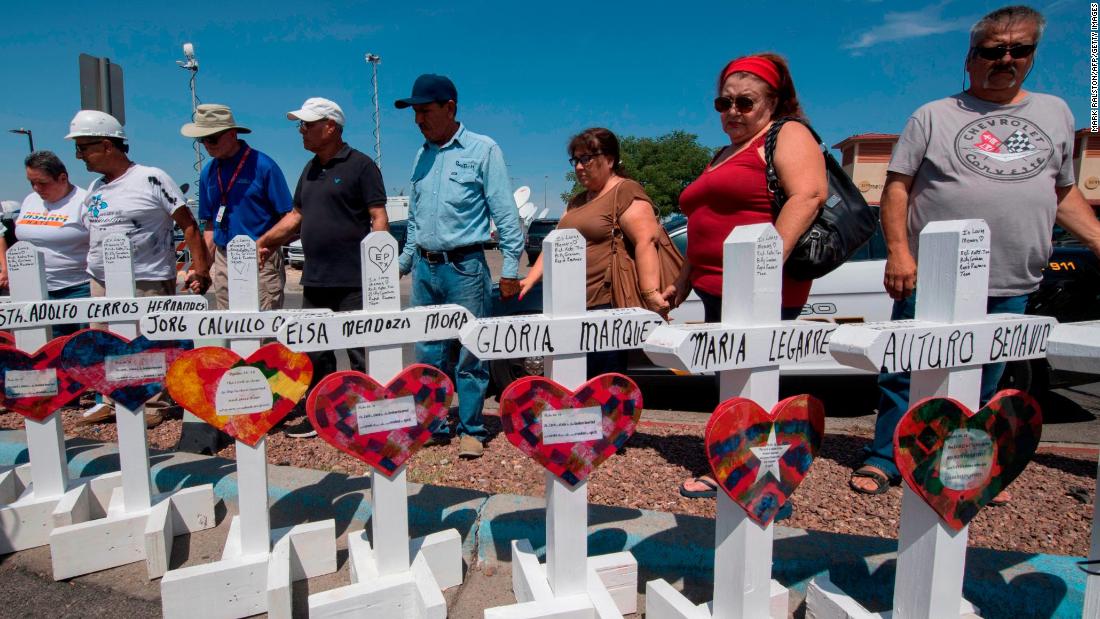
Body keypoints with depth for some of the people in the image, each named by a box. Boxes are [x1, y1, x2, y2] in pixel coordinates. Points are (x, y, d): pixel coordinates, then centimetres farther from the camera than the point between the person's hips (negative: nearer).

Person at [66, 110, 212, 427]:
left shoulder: (151, 178, -8)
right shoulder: (94, 189, 14)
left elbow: (188, 225, -10)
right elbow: (91, 234, 24)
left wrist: (200, 269, -15)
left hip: (147, 282, -7)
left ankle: (153, 403, 14)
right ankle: (112, 401, 25)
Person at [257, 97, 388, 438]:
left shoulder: (360, 165, -6)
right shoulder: (310, 170, 17)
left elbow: (379, 218, -11)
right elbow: (296, 215, 23)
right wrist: (263, 241, 13)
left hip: (352, 281, -8)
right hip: (315, 279, 8)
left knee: (361, 353, 0)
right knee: (315, 352, 15)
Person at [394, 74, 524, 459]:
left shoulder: (482, 150, -2)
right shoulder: (422, 155, 15)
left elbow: (505, 213, -5)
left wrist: (510, 265, -10)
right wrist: (405, 261, 19)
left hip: (465, 267, -6)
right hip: (425, 268, 6)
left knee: (469, 354, -1)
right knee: (428, 354, 10)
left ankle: (471, 430, 10)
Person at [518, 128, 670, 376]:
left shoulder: (625, 192, -4)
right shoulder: (577, 201, 24)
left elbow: (646, 242, -16)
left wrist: (650, 293, -26)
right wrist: (530, 278, 10)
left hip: (608, 305, -9)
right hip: (574, 306, 9)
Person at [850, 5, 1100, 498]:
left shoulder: (1055, 113, 16)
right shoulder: (934, 116, 4)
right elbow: (897, 186, -3)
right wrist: (898, 251, -15)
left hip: (1011, 286, 4)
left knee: (984, 385, 13)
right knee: (907, 375, 0)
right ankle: (883, 460, 12)